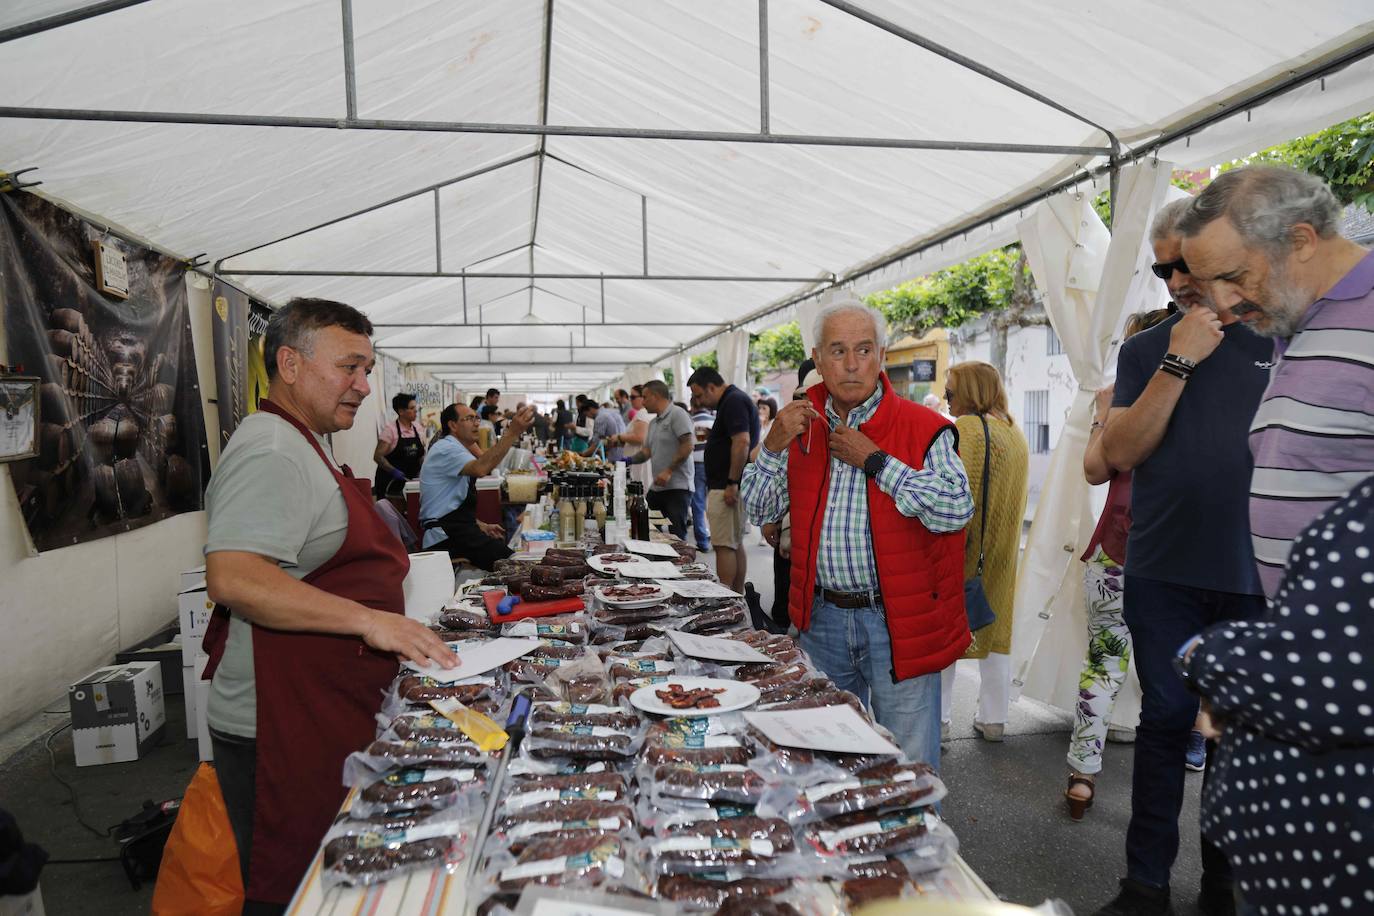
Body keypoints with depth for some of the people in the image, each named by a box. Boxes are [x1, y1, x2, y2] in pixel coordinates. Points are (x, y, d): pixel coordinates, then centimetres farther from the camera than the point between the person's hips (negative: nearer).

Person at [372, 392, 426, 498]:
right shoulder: (390, 429, -10)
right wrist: (394, 471, -27)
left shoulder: (419, 428, 5)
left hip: (411, 480, 4)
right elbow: (378, 456, -14)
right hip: (390, 481, -4)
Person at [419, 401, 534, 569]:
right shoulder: (446, 449, -11)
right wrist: (512, 433, -32)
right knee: (510, 562, -21)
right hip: (445, 536, -10)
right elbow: (481, 469, -32)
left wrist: (481, 526, 13)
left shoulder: (453, 450, 20)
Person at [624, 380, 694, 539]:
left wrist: (668, 471, -20)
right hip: (657, 488, 9)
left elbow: (687, 446, -16)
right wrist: (630, 460, 3)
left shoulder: (677, 414, -8)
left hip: (677, 487, -9)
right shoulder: (654, 423, 20)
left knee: (676, 535, -8)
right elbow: (647, 451, 20)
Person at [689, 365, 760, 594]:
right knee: (736, 543, 14)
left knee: (725, 545, -8)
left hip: (725, 488, -11)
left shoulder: (733, 401, -14)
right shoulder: (735, 399, 18)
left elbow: (742, 442, -25)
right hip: (728, 486, 11)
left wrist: (732, 483, -24)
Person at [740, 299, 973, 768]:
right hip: (822, 618, 4)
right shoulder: (801, 424, 5)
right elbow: (760, 511, 6)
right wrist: (774, 446, -9)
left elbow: (957, 509, -20)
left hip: (897, 623, -4)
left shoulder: (922, 427, -7)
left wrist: (874, 460, -19)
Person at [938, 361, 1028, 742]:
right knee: (995, 628, 13)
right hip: (1002, 550, 7)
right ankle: (993, 718, 21)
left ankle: (937, 716, 8)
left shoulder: (963, 429, -15)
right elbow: (1017, 496, 16)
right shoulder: (1016, 433, 10)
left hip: (960, 548, -7)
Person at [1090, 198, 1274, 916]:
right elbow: (1119, 453, -6)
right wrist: (1179, 363, -13)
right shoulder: (1147, 350, 4)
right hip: (1164, 575, 0)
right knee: (1166, 721, 7)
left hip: (1258, 576, 0)